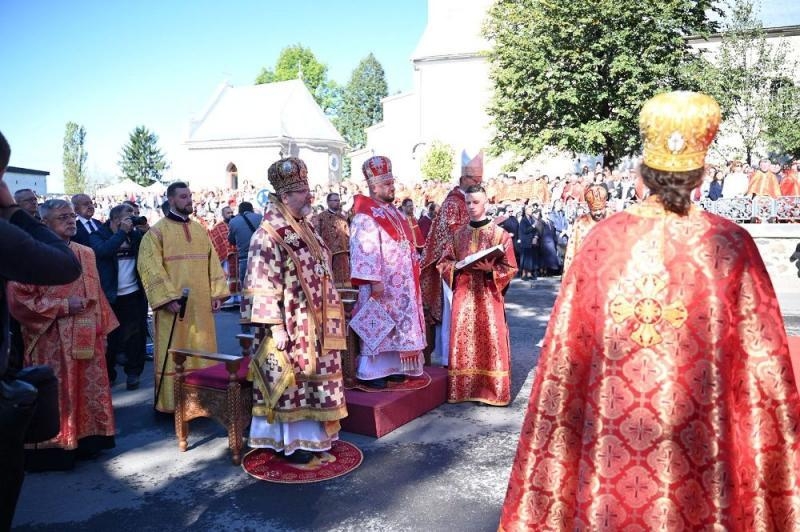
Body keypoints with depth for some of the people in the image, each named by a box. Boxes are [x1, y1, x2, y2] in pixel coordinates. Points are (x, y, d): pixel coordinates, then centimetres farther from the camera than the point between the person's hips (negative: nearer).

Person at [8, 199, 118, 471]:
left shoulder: (86, 253, 12)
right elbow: (19, 298, -13)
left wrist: (102, 331, 14)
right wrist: (63, 306, -16)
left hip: (86, 341, 6)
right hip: (51, 344, -6)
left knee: (89, 392, 12)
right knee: (56, 396, 0)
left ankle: (85, 441, 25)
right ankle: (53, 449, 12)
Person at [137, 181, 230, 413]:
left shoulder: (200, 230, 14)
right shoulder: (157, 231, -3)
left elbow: (212, 262, 14)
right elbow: (150, 267, -12)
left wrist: (217, 293, 4)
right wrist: (168, 297, -20)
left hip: (201, 304, 5)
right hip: (174, 304, -5)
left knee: (202, 351, 10)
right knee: (174, 353, 0)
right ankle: (170, 403, 10)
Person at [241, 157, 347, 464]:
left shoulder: (307, 231, 12)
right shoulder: (268, 235, -14)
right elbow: (262, 286, -18)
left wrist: (329, 319, 18)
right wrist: (275, 326, -21)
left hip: (314, 327, 9)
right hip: (288, 327, -8)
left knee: (311, 380, 15)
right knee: (289, 382, 2)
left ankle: (311, 436, 28)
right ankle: (290, 443, 16)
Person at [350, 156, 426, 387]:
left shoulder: (393, 212, 15)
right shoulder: (365, 216, -15)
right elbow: (365, 250, -21)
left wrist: (415, 262, 16)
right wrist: (374, 281, -25)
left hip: (400, 281, 9)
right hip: (381, 283, -9)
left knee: (396, 323, 12)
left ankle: (391, 365, 22)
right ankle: (371, 371, 6)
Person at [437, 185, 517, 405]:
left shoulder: (500, 234, -1)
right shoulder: (458, 234, 10)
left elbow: (510, 268, -2)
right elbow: (443, 263, 12)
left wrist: (491, 269, -19)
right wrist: (456, 267, -8)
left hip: (489, 297, -3)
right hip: (463, 295, 3)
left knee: (490, 342, -1)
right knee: (462, 342, 4)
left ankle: (492, 390, 9)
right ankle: (463, 389, 14)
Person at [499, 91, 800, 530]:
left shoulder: (602, 239, -8)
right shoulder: (731, 245, -11)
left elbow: (567, 348, -3)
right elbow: (761, 358, -6)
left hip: (609, 438, 1)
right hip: (697, 441, -1)